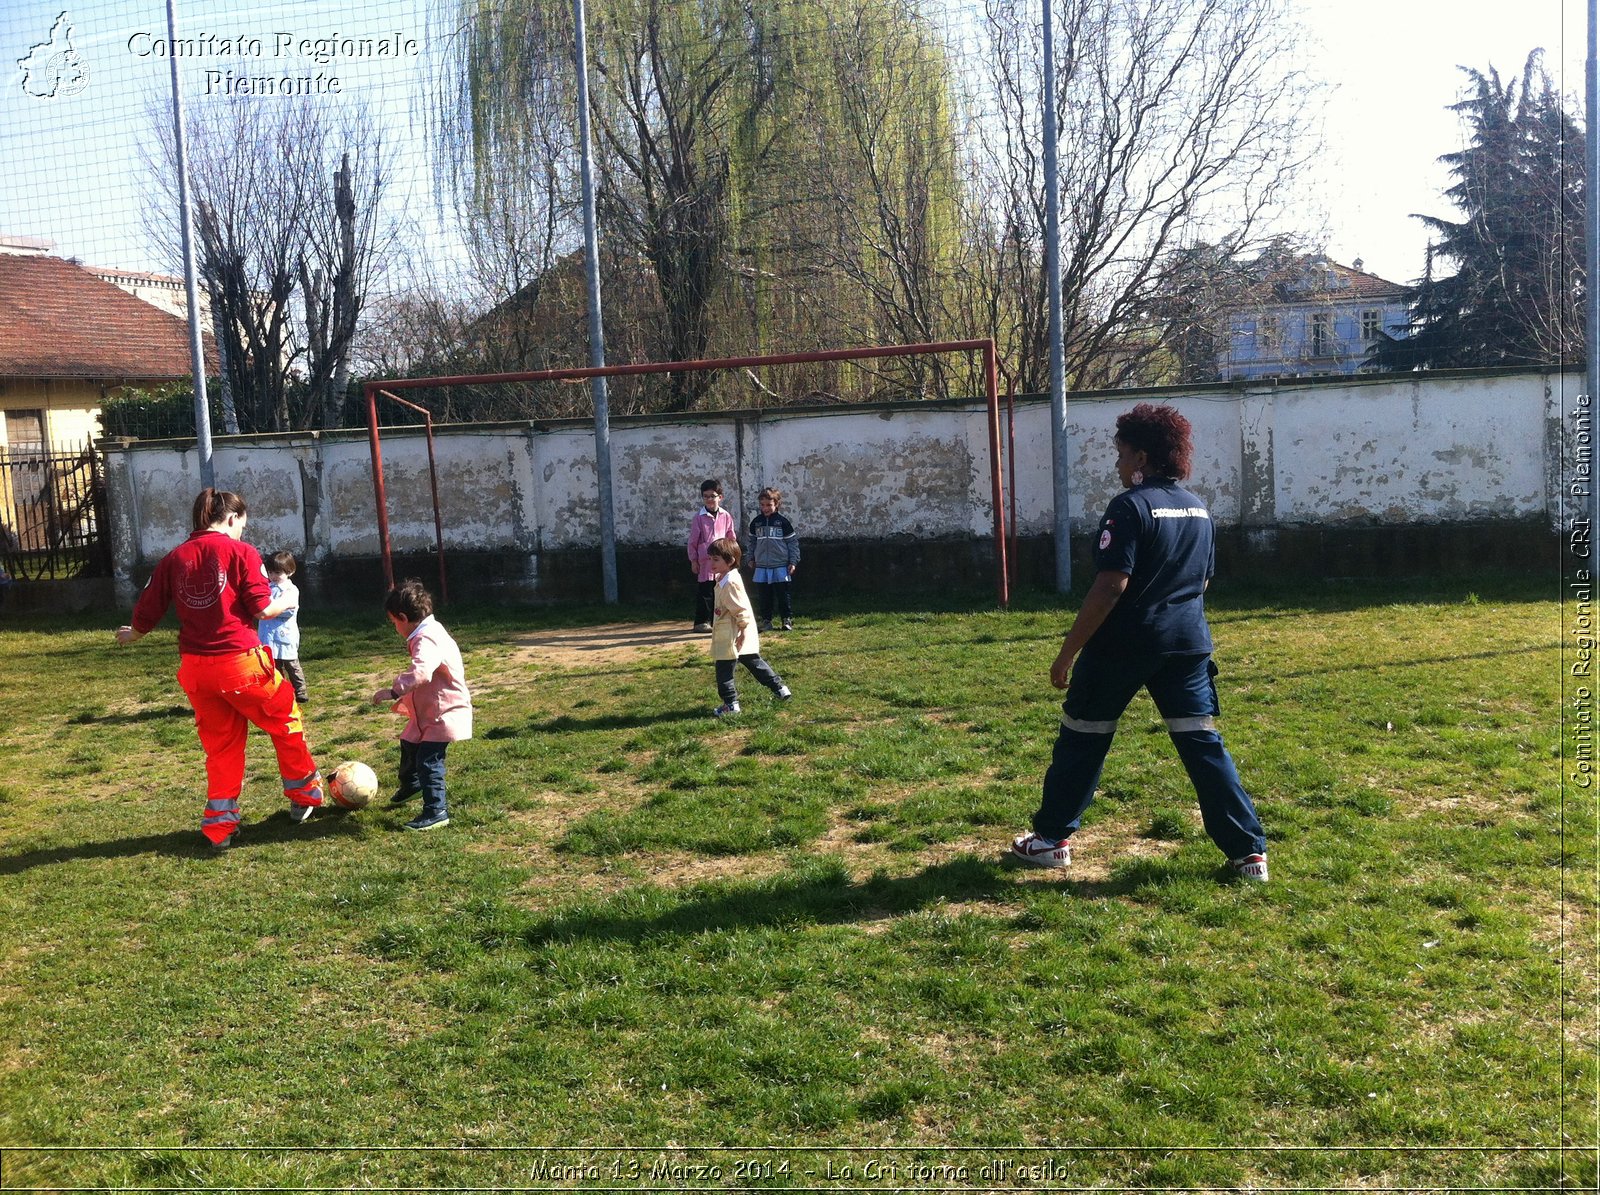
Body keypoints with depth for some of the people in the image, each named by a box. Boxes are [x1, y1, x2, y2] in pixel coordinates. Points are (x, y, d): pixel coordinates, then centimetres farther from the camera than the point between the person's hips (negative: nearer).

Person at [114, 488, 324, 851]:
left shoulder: (174, 558, 7)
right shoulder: (241, 552, -6)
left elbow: (146, 613, 9)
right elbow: (262, 609, -10)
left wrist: (132, 635, 30)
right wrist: (286, 603, 11)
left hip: (195, 668, 5)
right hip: (240, 661, -5)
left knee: (221, 744, 18)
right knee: (284, 720, 17)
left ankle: (219, 823, 21)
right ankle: (304, 793, 28)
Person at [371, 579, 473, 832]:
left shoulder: (427, 639, -27)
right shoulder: (429, 633, 8)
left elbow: (420, 672, -45)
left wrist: (394, 691, -43)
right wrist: (405, 698, 23)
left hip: (445, 713, -11)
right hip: (427, 711, 11)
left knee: (428, 760, -14)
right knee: (409, 744, 28)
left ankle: (436, 812, -5)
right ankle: (410, 784, 54)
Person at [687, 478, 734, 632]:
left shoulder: (726, 516, 6)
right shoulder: (699, 517, -1)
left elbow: (731, 539, 13)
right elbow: (693, 540, 1)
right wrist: (693, 560, -1)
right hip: (705, 560, -3)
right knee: (705, 591, -2)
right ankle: (701, 621, 5)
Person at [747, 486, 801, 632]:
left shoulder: (783, 522, -3)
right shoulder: (756, 522, 7)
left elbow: (793, 542, 0)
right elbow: (752, 542, 17)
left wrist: (793, 561, -3)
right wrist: (751, 559, 14)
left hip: (780, 566, -3)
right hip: (761, 567, 3)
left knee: (783, 595, 1)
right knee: (764, 596, 7)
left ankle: (787, 619, 9)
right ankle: (766, 621, 16)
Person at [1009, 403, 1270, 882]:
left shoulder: (1131, 506, -12)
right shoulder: (1198, 509, 11)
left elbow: (1110, 587, -19)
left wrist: (1067, 653, -16)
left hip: (1123, 644, -6)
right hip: (1187, 643, 6)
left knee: (1082, 738, 9)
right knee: (1202, 743, 7)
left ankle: (1051, 839, 20)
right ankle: (1250, 851, 5)